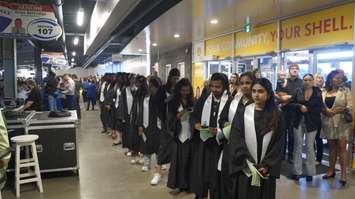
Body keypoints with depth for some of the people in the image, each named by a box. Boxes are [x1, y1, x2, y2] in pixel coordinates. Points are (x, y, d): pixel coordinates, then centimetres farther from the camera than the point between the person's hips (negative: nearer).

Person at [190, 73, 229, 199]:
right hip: (202, 142, 4)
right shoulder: (203, 99, 7)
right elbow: (193, 116, 9)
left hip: (219, 144, -3)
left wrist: (220, 130, -21)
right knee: (200, 174, 10)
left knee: (216, 176, 8)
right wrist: (196, 124, -12)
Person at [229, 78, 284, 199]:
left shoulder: (276, 116, 2)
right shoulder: (242, 113, -1)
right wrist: (248, 165, -12)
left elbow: (278, 143, -1)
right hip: (245, 170, 0)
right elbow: (236, 141, -6)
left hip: (267, 171, 1)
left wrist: (267, 165, -10)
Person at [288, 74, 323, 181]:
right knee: (297, 146, 5)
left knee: (310, 147, 4)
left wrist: (307, 109, -15)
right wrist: (300, 106, -15)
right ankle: (297, 171, 13)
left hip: (311, 123, -1)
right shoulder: (298, 91, 1)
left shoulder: (318, 92, -2)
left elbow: (320, 108, -5)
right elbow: (291, 103, 1)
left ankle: (310, 172, 15)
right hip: (298, 122, 2)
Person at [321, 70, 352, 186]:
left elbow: (350, 107, -6)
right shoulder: (324, 92, 10)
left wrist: (336, 110, -18)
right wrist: (326, 111, -14)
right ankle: (331, 170, 19)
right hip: (328, 123, 3)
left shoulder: (345, 90, 2)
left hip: (341, 123, -3)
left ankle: (343, 174, -2)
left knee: (342, 147, -6)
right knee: (332, 147, 10)